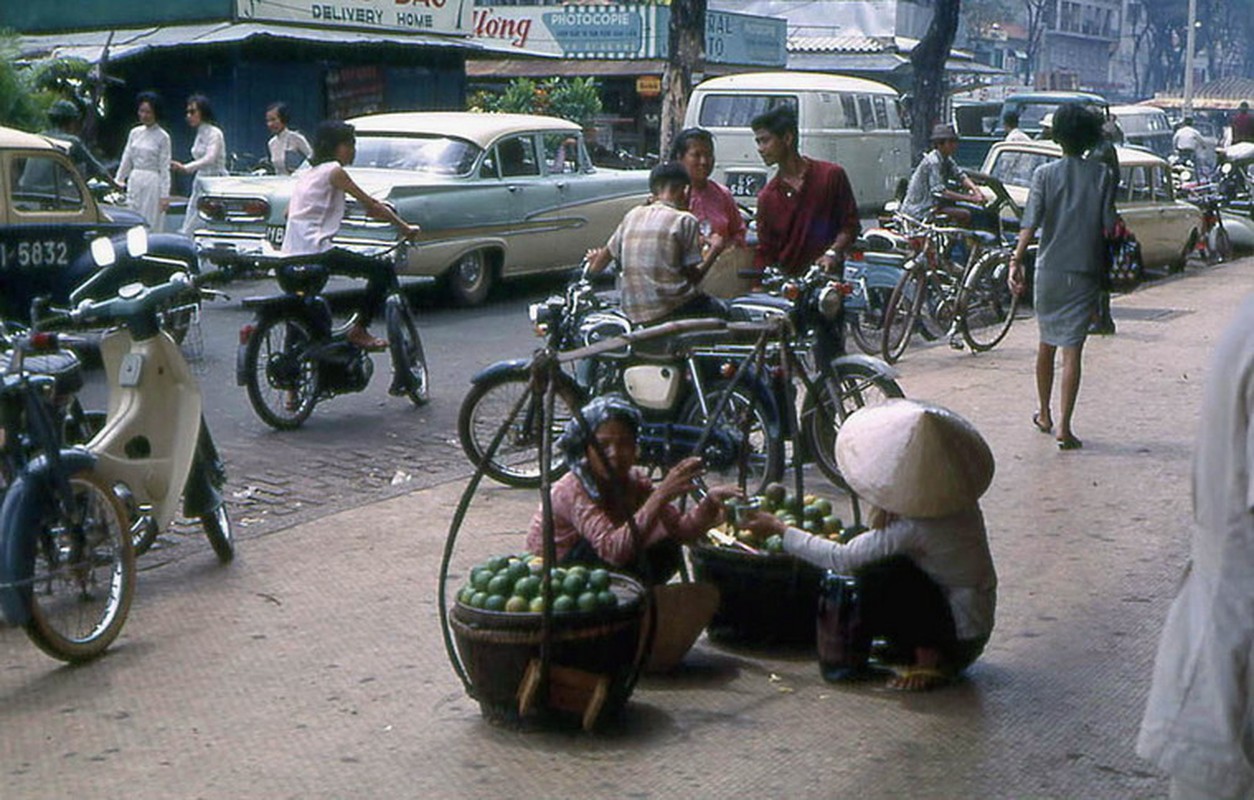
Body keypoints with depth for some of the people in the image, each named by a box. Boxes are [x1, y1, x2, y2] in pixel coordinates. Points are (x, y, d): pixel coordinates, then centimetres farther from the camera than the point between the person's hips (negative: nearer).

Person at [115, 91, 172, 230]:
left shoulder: (162, 137, -4)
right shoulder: (134, 133, 10)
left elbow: (164, 168, -5)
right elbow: (126, 160, 14)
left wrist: (165, 195, -9)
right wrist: (117, 182, 11)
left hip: (152, 183, -5)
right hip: (134, 182, 5)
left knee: (151, 227, -4)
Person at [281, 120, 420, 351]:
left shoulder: (306, 173, 20)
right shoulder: (334, 171, -4)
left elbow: (288, 212, 24)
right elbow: (371, 205, -4)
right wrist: (404, 227, 3)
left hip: (291, 253, 9)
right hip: (315, 249, -9)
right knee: (383, 271, -9)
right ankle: (359, 329, -9)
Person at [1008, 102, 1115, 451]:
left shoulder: (1045, 173, -3)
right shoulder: (1102, 175, -2)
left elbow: (1030, 224, -13)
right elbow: (1109, 227, -3)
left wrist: (1016, 261, -14)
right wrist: (1108, 270, 9)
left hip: (1050, 269, 1)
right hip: (1085, 273, -1)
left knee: (1047, 344, 18)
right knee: (1072, 350, -3)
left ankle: (1044, 415, 31)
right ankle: (1064, 427, -9)